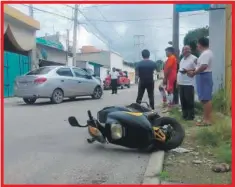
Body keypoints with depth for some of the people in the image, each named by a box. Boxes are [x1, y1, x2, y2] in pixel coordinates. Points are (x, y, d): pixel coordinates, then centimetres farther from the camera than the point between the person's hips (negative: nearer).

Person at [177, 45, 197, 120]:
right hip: (181, 83, 8)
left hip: (188, 83, -8)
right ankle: (184, 114, 21)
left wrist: (187, 70, -22)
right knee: (182, 100, 11)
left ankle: (191, 115, 6)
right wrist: (177, 80, 17)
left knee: (189, 100, -3)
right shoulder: (182, 59, 18)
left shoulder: (193, 58, -8)